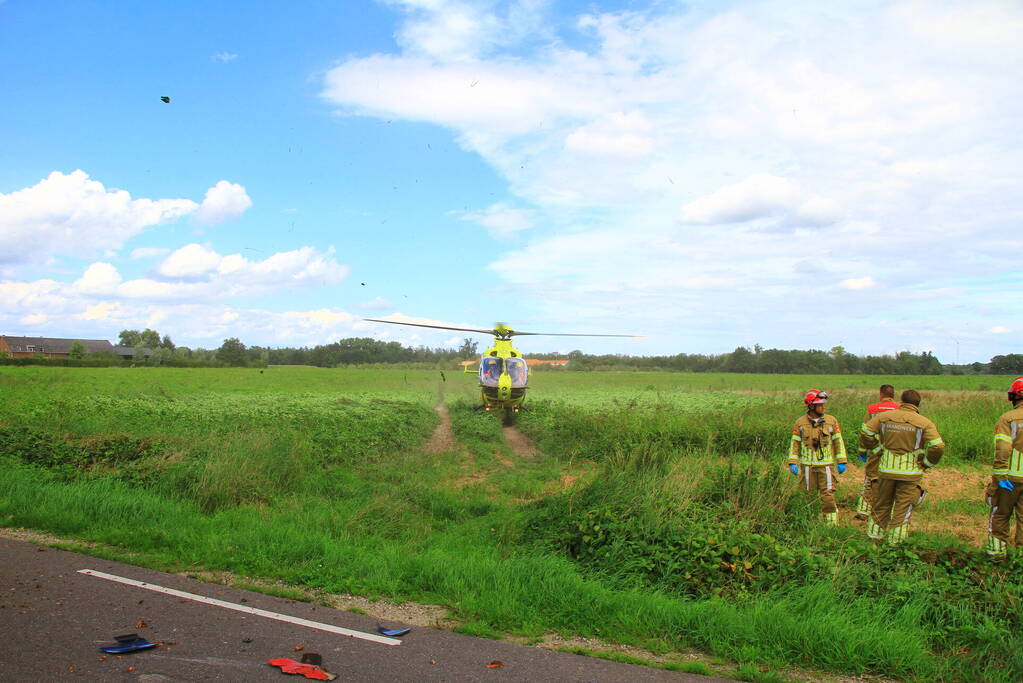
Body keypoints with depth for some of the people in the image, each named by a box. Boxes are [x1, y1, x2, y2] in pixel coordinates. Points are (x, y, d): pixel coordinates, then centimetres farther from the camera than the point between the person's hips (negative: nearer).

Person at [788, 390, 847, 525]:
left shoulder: (831, 421, 1)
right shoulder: (800, 423, 1)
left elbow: (838, 441, 6)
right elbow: (795, 443, 5)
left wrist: (841, 462, 2)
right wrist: (792, 463, -2)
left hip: (826, 465, -1)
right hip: (807, 466, 1)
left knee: (828, 497, -5)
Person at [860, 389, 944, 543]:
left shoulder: (884, 416, 2)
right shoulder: (925, 423, -4)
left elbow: (866, 434, 0)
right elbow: (938, 447, -14)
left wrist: (876, 450, 11)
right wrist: (926, 464, 0)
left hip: (886, 469, 2)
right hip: (910, 473, -2)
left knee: (881, 506, 16)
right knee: (902, 510, 6)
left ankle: (875, 537, 22)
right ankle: (895, 542, 8)